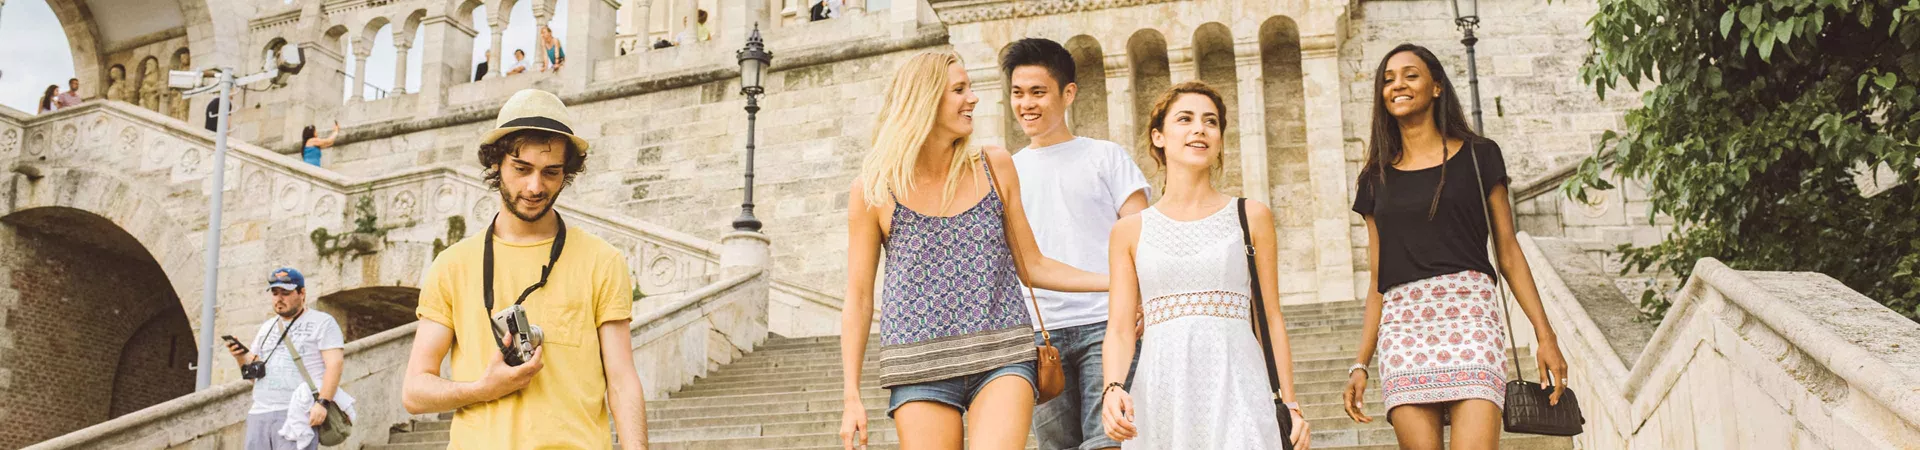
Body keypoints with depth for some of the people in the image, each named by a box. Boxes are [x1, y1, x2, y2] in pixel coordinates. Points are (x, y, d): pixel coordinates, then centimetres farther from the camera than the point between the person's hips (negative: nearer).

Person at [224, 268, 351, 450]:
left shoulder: (322, 322, 4)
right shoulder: (266, 328, 23)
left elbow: (335, 364, -7)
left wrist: (322, 402, -19)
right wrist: (241, 357, 2)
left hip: (297, 415, -6)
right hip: (260, 414, 7)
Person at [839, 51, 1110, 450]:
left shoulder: (994, 167, 9)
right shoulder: (873, 189, 2)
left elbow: (1031, 267, 15)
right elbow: (858, 298, 5)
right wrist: (852, 397, 0)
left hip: (1002, 357, 1)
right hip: (922, 367, -1)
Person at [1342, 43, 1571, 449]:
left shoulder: (1478, 157, 11)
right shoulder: (1376, 179, 17)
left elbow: (1509, 253, 9)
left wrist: (1545, 335, 0)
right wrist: (1360, 364, 9)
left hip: (1468, 311, -2)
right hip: (1402, 322, 3)